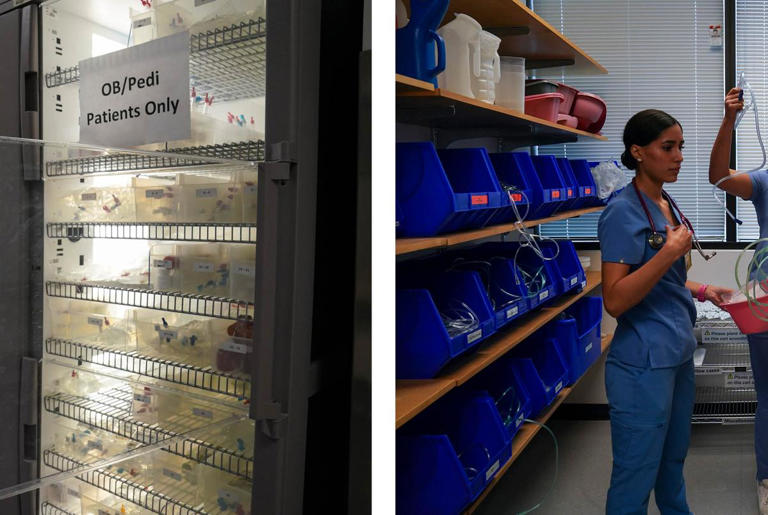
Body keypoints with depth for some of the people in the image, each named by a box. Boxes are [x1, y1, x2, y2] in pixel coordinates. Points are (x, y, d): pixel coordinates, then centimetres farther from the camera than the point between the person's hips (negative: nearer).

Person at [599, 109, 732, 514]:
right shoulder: (623, 212, -17)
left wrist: (703, 291, 9)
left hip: (679, 354, 9)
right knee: (636, 477, 4)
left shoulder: (667, 204, 10)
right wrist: (669, 252, -27)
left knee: (673, 459, 25)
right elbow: (615, 301, -23)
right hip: (644, 364, -9)